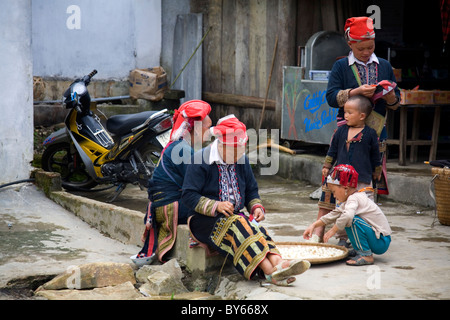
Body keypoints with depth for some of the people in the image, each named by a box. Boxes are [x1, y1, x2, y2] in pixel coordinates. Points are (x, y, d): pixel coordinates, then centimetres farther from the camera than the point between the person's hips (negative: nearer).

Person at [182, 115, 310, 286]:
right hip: (205, 220, -5)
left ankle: (276, 262, -53)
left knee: (256, 227, -28)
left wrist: (256, 207, -3)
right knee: (236, 224, -35)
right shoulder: (201, 161, -8)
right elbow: (188, 195, -12)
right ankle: (270, 271, -50)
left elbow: (251, 190, 19)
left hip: (235, 216, 5)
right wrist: (215, 206, -23)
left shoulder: (242, 160, 11)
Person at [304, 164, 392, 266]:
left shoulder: (354, 198, -19)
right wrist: (313, 225, 12)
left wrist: (333, 230, -25)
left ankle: (366, 256, -19)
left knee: (354, 220, -26)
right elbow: (333, 215, 18)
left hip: (382, 242, -10)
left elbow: (347, 215, -39)